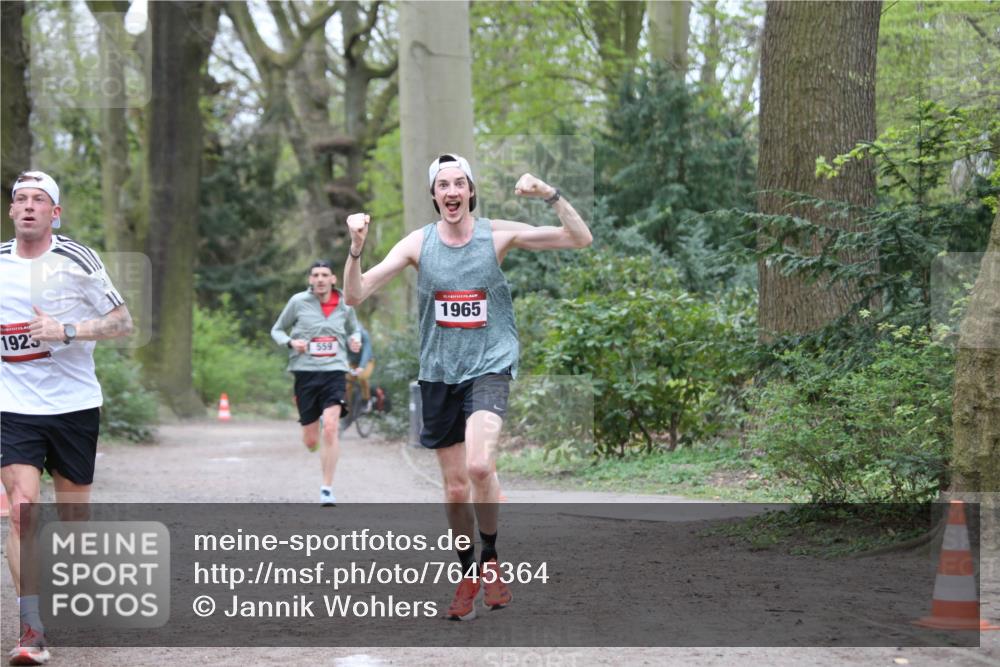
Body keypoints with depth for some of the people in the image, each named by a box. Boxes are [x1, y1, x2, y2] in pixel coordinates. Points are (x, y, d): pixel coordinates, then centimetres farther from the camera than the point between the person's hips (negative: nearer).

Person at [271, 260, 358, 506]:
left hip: (334, 371, 0)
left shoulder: (345, 306, 5)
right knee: (311, 442, 3)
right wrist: (291, 342, -11)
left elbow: (354, 330, 24)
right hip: (305, 372, 0)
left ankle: (327, 489, -13)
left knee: (330, 427, -21)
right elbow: (277, 330, 10)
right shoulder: (298, 302, 1)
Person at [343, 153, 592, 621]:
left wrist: (551, 196, -21)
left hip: (489, 366, -3)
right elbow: (355, 295, -4)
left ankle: (491, 560, -2)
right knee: (456, 487, 8)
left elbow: (580, 239, -6)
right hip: (439, 373, 3)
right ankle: (468, 575, 28)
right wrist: (356, 247, -21)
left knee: (479, 466, -25)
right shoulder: (418, 244, 0)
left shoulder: (497, 235, -4)